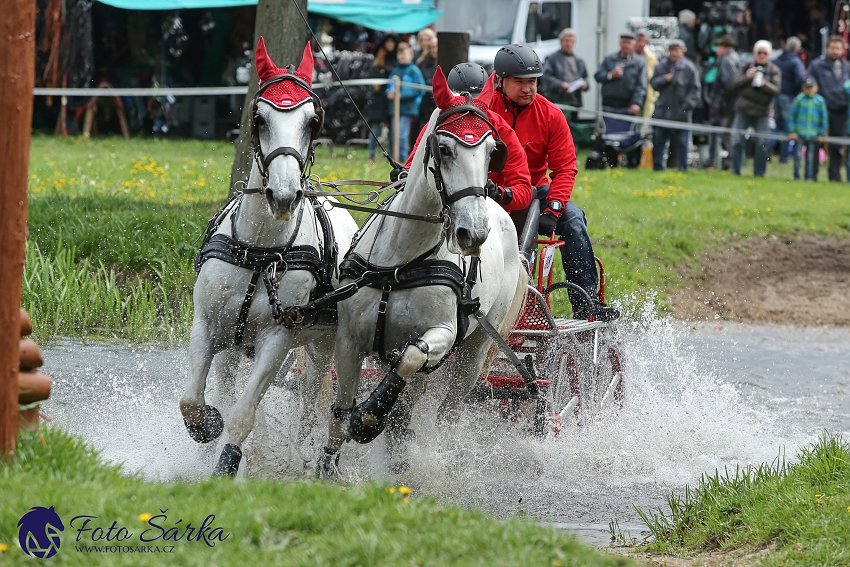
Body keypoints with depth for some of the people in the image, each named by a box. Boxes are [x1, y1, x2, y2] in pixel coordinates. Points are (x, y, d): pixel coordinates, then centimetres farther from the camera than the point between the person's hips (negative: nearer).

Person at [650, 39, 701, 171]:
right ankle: (657, 167, 15)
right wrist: (664, 79, -11)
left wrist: (687, 106, -14)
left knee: (682, 143, 1)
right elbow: (654, 83, 8)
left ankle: (682, 168, 7)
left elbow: (695, 91, -5)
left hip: (681, 113, -4)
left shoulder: (689, 68, -4)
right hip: (662, 111, 4)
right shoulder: (662, 65, 8)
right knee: (658, 141, 7)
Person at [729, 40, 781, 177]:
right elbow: (733, 85, 3)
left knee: (762, 144, -3)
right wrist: (746, 77, -13)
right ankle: (735, 171, 5)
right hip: (743, 110, 1)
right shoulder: (746, 67, 10)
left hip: (761, 113, -1)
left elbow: (776, 90, -5)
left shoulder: (774, 71, 6)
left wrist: (764, 84, -22)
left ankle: (759, 173, 6)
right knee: (738, 141, -2)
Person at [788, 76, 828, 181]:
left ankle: (810, 176, 11)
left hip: (813, 135, 1)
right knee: (798, 155, -2)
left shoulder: (820, 101, 1)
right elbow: (791, 115, 1)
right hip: (799, 133, -1)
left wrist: (821, 134, 7)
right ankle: (796, 175, 6)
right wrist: (792, 131, -2)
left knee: (811, 157, 4)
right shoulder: (799, 100, -3)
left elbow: (824, 118, 9)